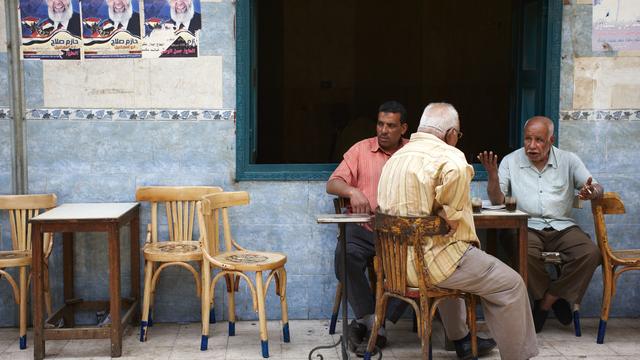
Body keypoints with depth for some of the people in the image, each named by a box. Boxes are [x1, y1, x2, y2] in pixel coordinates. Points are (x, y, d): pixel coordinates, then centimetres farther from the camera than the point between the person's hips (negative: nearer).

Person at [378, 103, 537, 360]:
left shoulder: (395, 158, 12)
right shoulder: (451, 158, -14)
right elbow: (452, 219, -24)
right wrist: (469, 241, -5)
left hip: (398, 261, 9)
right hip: (430, 260, -9)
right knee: (510, 284, 3)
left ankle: (461, 339, 46)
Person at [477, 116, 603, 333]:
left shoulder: (568, 160, 10)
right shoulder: (510, 162, 7)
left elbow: (597, 189, 6)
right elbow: (497, 201, 0)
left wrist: (592, 192, -20)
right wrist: (492, 175, -18)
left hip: (562, 226, 2)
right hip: (527, 226, -2)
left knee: (590, 253, -27)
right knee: (526, 254, -36)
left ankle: (545, 302, -9)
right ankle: (556, 299, -6)